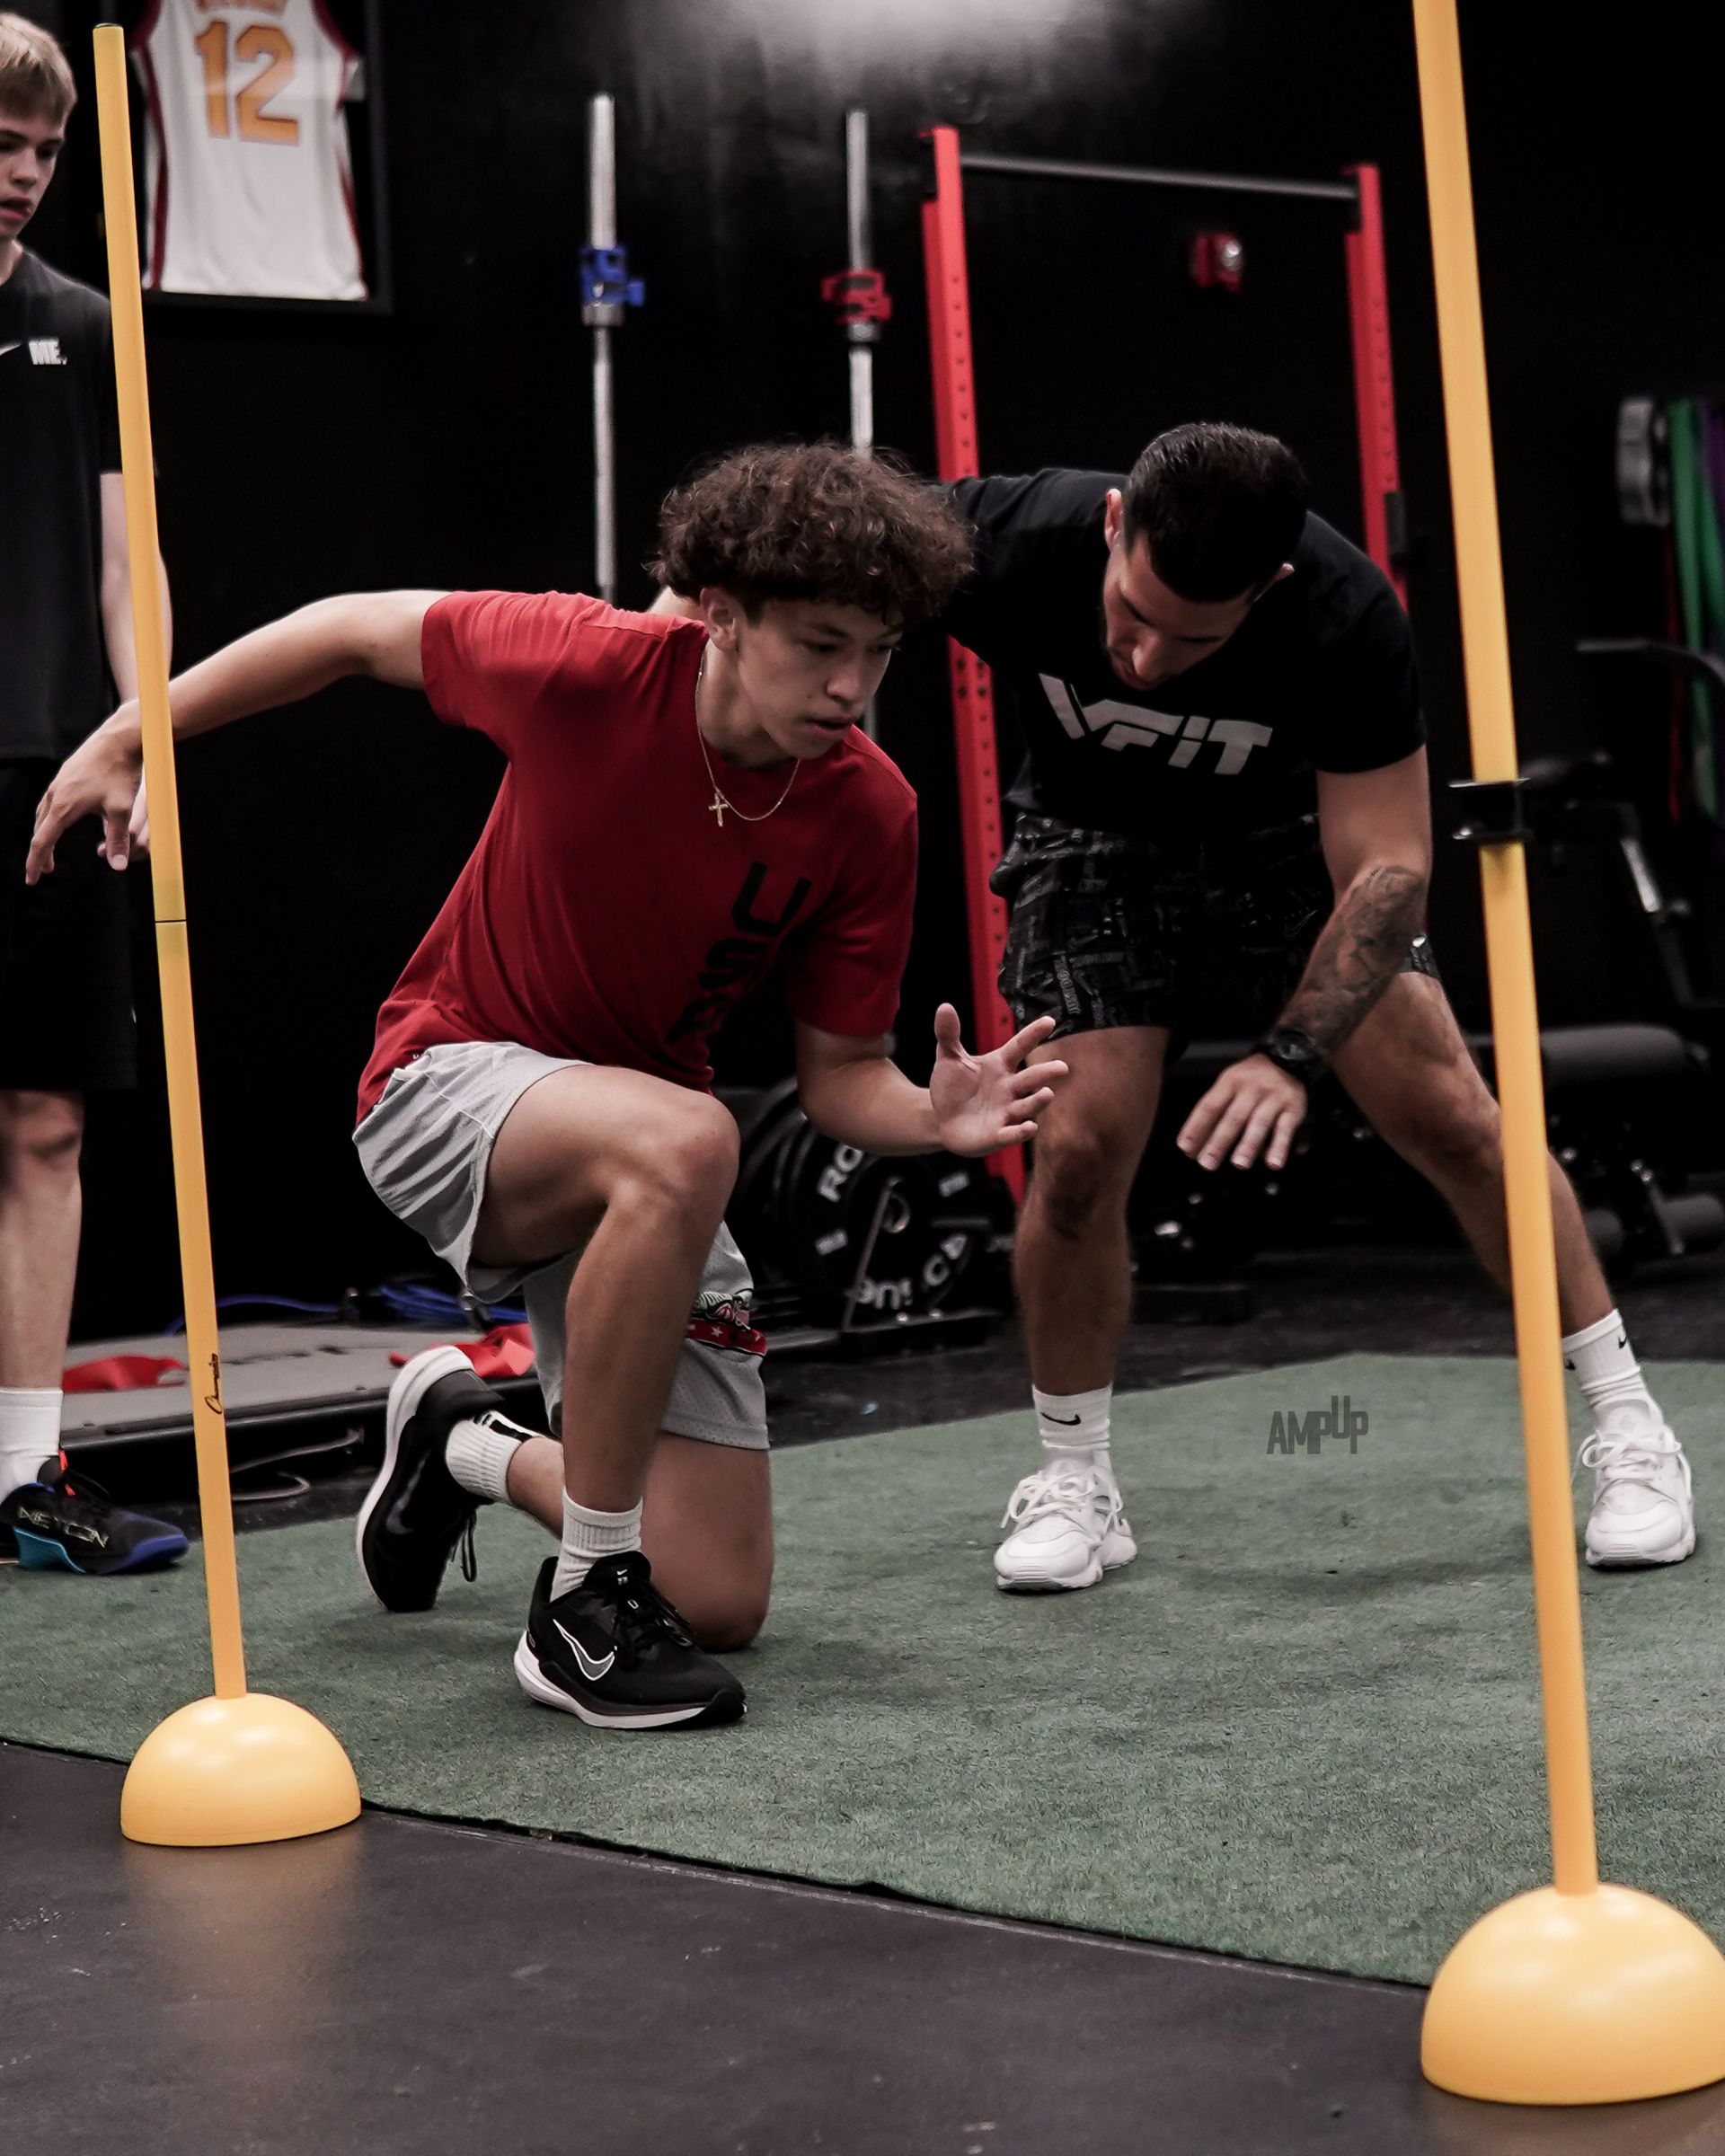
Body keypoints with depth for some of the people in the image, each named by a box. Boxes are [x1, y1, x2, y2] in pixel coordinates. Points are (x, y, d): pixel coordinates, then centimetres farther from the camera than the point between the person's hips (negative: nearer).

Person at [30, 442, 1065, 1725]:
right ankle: (584, 1605, -28)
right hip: (451, 1079, -4)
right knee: (682, 1140, -41)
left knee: (721, 1608, -1)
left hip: (643, 1189, 4)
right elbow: (357, 631, -6)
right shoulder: (593, 667, -22)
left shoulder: (868, 812, -14)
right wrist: (126, 740, 0)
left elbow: (838, 1076, -7)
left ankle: (468, 1440, 31)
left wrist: (937, 1120, -29)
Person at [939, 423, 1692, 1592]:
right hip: (1096, 830, 0)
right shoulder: (1014, 542, -33)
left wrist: (1293, 1057, -37)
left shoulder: (1347, 618, -34)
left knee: (1445, 1111, -10)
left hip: (1287, 823, 0)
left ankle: (1631, 1429, 5)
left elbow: (1388, 867, -27)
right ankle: (1073, 1484, 5)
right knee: (1081, 1146, -16)